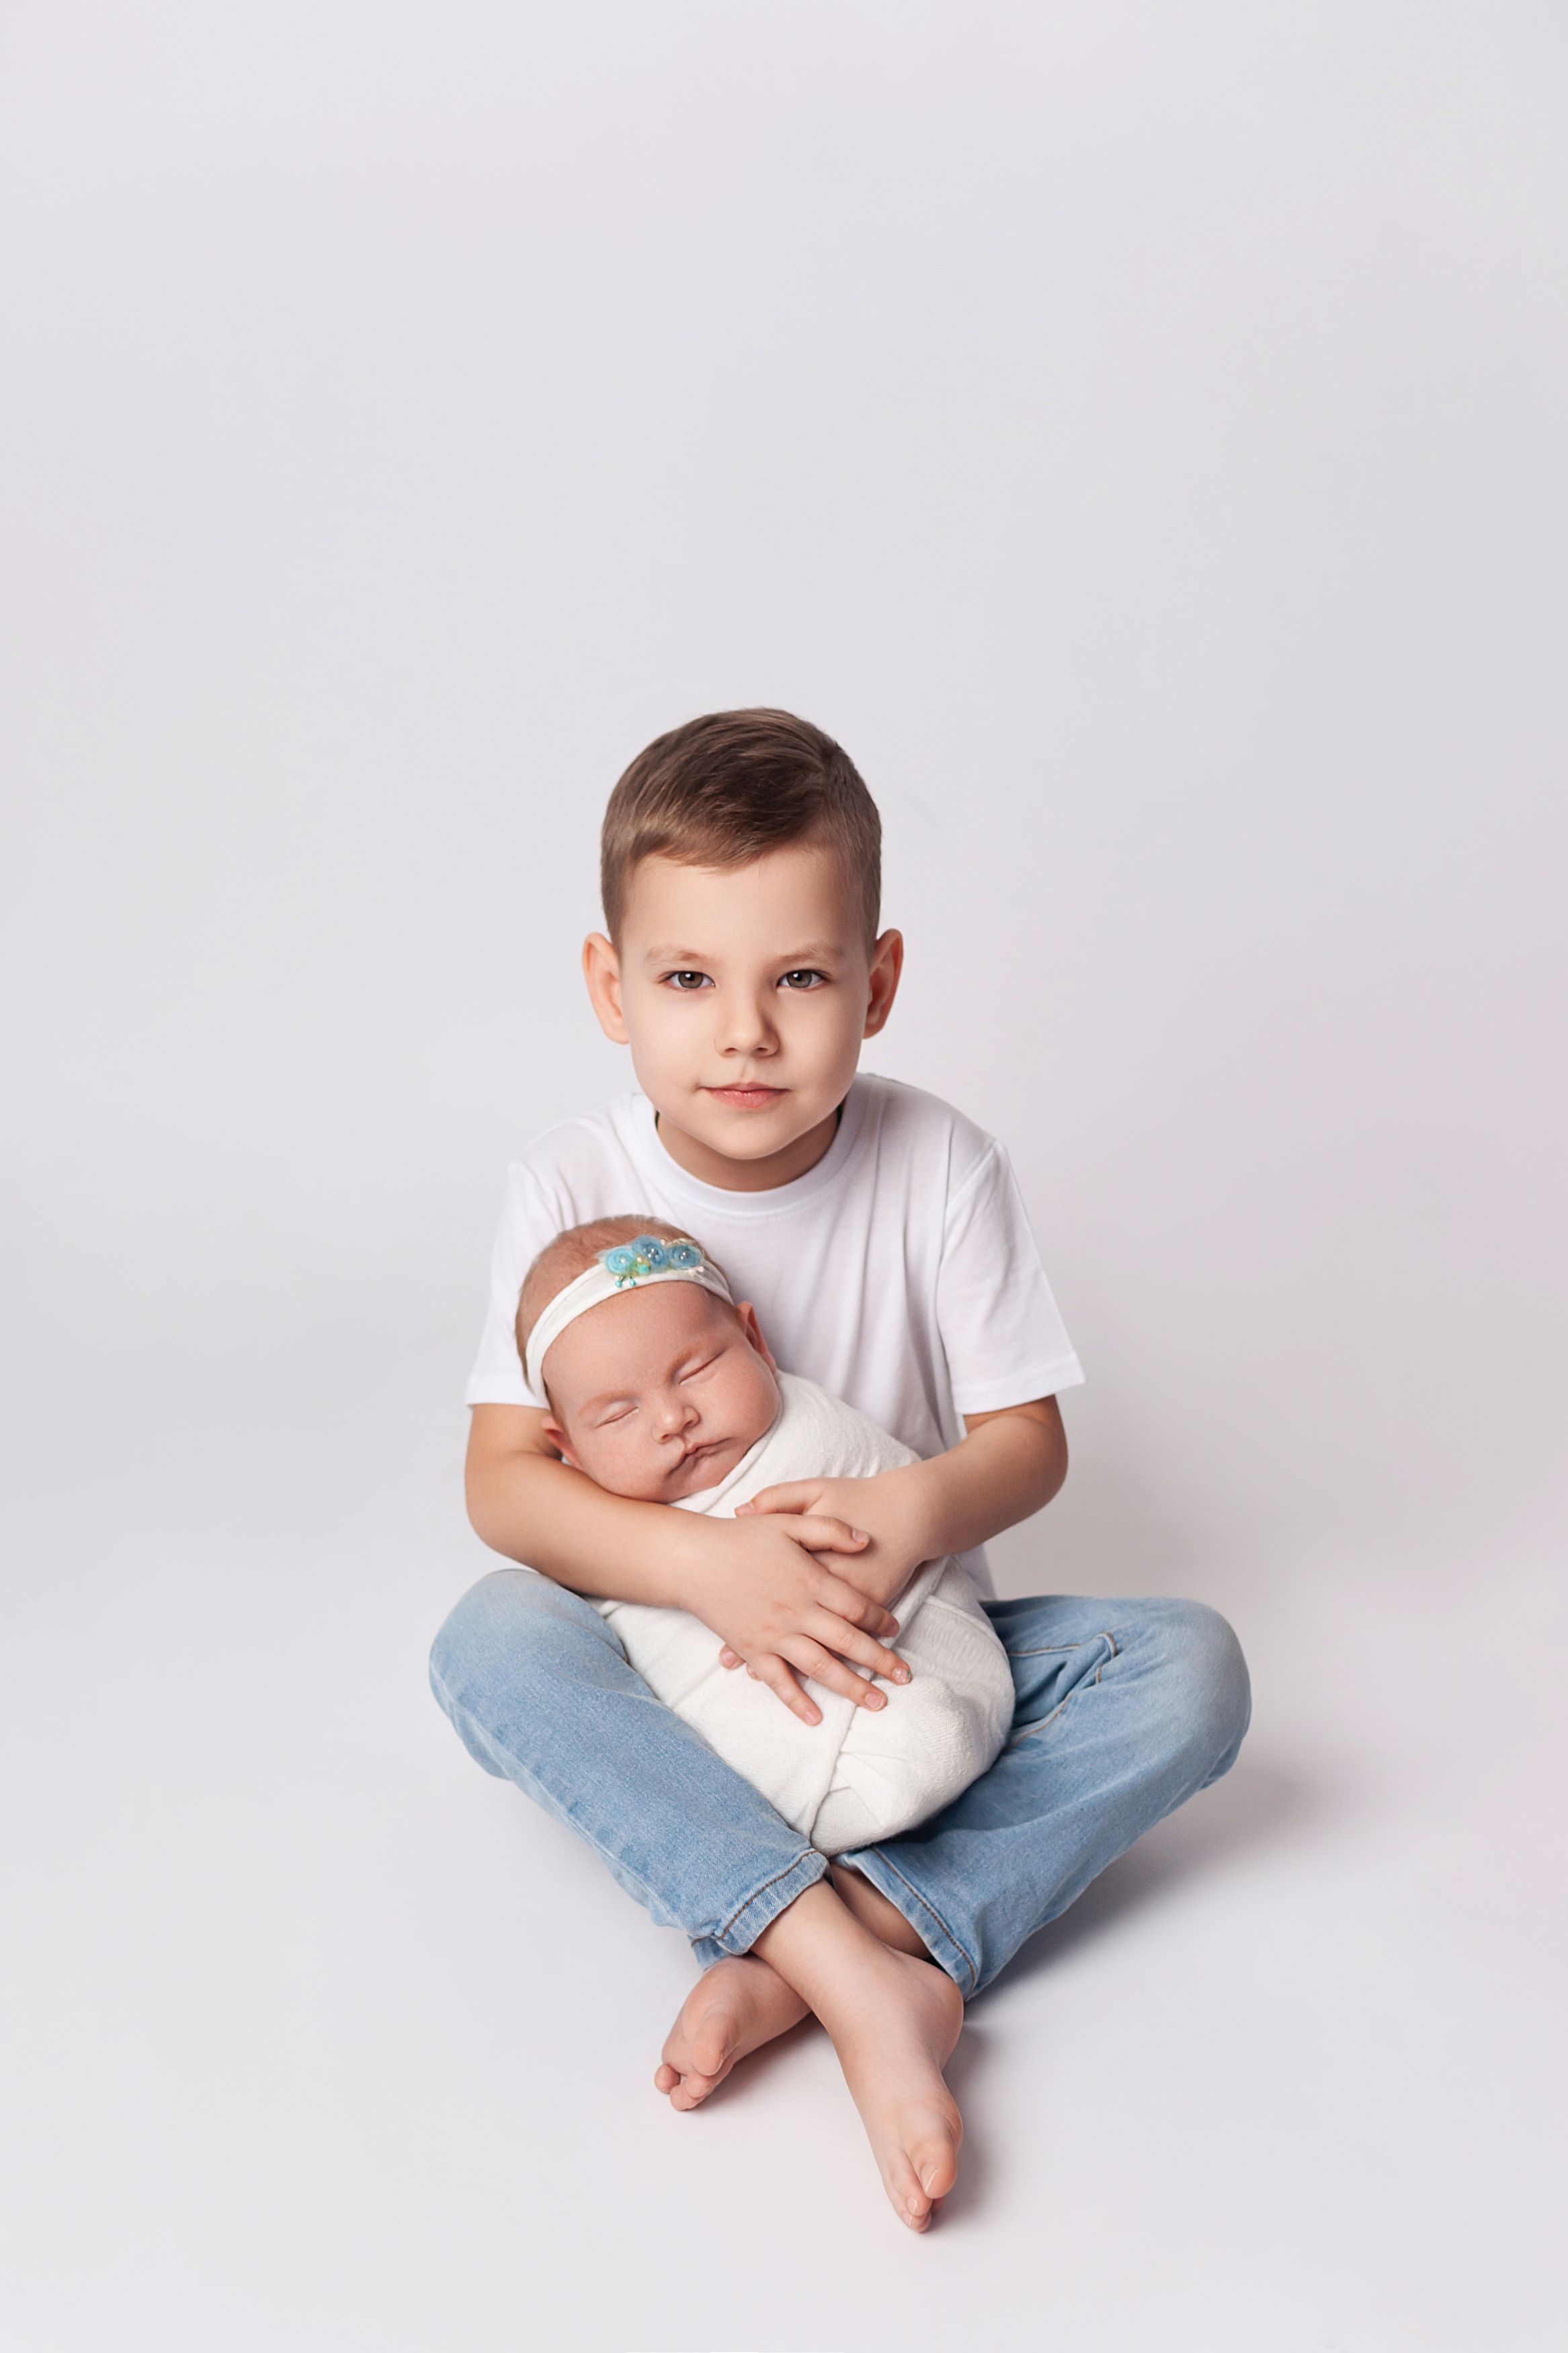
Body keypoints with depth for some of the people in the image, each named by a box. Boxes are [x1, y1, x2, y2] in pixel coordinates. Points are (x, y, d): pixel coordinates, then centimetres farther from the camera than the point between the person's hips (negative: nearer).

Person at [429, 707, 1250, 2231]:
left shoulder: (939, 1168, -11)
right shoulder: (571, 1188, -11)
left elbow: (1025, 1443, -7)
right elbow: (505, 1480, -13)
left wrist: (917, 1510, -30)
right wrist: (704, 1563, -31)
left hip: (905, 1648, 1)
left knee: (1190, 1667, -21)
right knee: (490, 1644, -31)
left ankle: (819, 1955, -34)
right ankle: (869, 1981, -39)